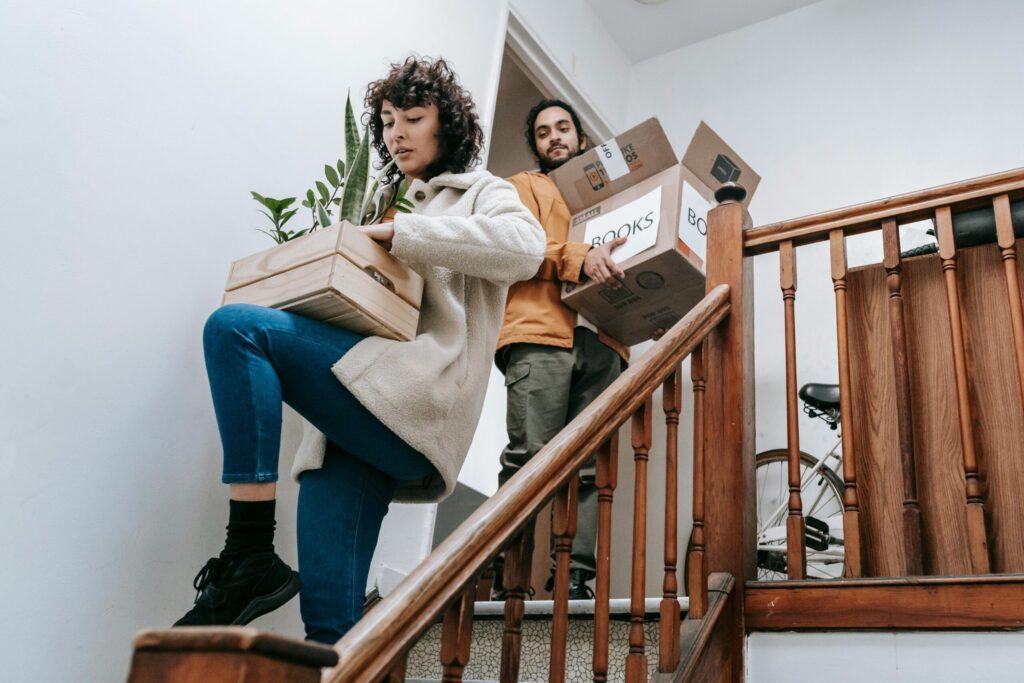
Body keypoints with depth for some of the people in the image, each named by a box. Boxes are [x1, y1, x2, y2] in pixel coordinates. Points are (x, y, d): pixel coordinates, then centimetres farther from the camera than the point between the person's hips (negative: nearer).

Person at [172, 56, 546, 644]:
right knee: (330, 620, -5)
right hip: (362, 417, 7)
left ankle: (251, 557, -25)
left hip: (419, 398, -6)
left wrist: (402, 234, -9)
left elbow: (526, 247, -9)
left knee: (235, 326, -23)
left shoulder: (481, 193, 15)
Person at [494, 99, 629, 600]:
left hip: (601, 340, 4)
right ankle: (506, 574, -11)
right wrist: (579, 258, -15)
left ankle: (574, 577, -8)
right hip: (541, 333, -4)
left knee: (588, 465, -6)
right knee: (529, 458, -13)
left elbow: (625, 259, 27)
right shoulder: (526, 186, 21)